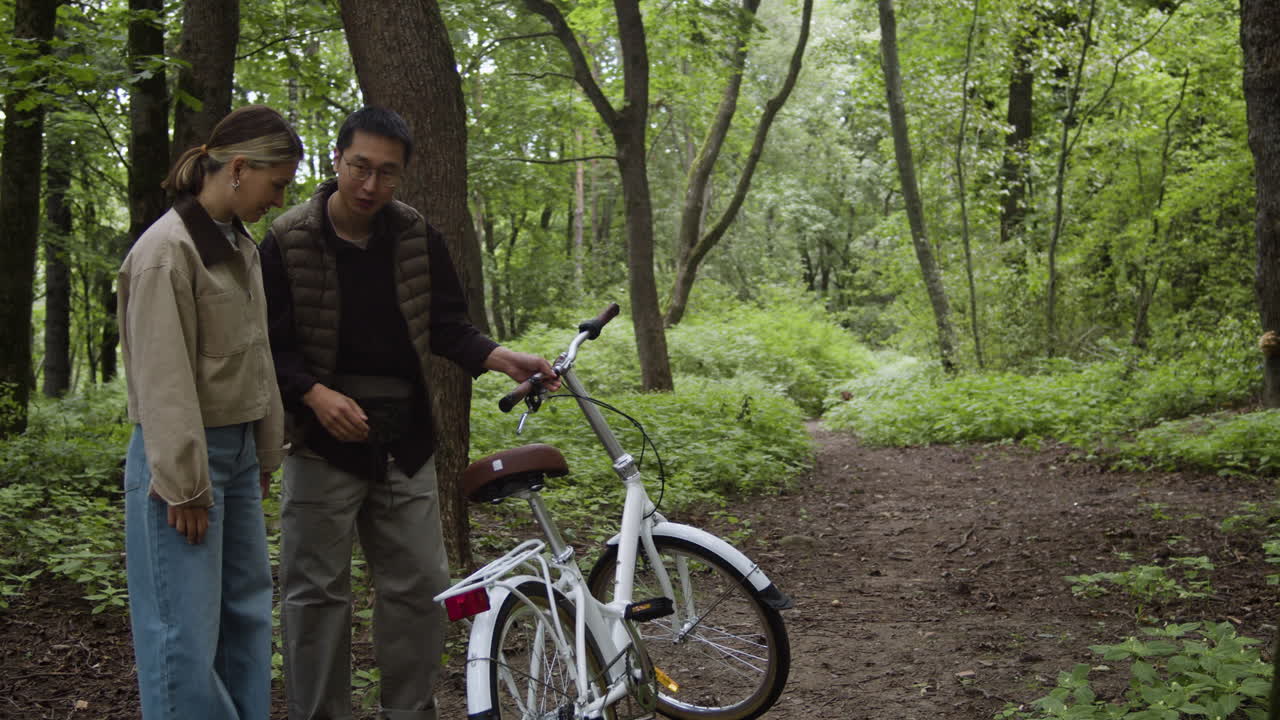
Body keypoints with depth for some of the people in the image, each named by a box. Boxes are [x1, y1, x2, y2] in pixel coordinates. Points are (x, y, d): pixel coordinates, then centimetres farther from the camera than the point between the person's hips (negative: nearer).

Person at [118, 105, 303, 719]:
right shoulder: (167, 248, -15)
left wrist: (268, 451, 17)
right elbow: (163, 379, -18)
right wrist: (185, 485, -17)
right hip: (185, 454, -9)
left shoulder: (241, 244, 12)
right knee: (187, 629, -4)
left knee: (247, 609, 15)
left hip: (239, 451, 9)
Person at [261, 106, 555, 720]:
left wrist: (501, 358, -10)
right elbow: (269, 343, -5)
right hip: (324, 439, -3)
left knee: (421, 585, 7)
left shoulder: (417, 238, 4)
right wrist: (316, 394, -21)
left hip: (404, 439, 3)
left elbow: (446, 325, 8)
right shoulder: (289, 242, -5)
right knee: (318, 591, 3)